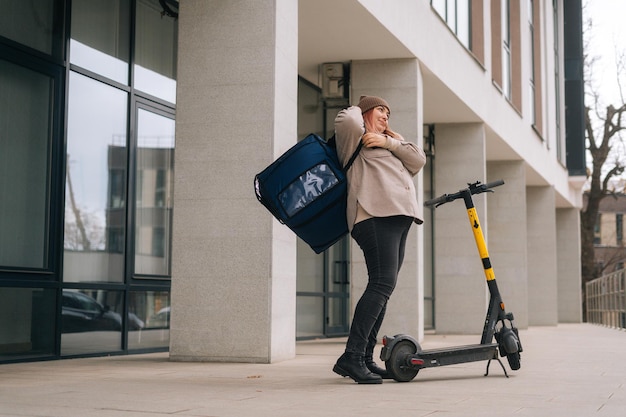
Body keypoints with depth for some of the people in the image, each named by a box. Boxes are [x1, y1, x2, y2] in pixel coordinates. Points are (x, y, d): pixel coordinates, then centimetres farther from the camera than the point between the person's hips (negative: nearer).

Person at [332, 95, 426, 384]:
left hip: (400, 219, 9)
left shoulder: (390, 145, 34)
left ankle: (365, 358, 5)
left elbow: (418, 160, 18)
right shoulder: (355, 139, 11)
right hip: (375, 216, -9)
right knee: (382, 283, -21)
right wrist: (358, 109, 11)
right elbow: (346, 120, -12)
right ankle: (351, 357, -24)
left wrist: (388, 141, 6)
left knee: (382, 289, 4)